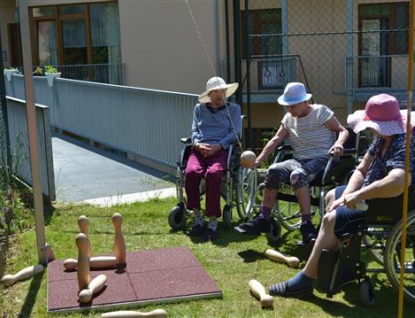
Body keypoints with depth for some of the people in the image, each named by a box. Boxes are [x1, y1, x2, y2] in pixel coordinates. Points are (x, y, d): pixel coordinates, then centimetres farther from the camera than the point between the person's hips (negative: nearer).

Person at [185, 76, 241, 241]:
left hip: (221, 150, -2)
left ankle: (213, 221, -29)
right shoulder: (199, 108, 23)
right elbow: (194, 131, 18)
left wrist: (217, 146, -10)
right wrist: (197, 144, -6)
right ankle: (197, 217, -20)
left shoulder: (234, 108, 16)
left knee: (213, 173, -36)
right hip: (199, 150, 2)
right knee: (191, 172, -32)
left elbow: (234, 133, 5)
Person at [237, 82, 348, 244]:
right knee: (274, 170, -23)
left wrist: (338, 143, -26)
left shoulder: (321, 112, -1)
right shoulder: (289, 118, 14)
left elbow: (343, 131, -2)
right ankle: (263, 219, -18)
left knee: (298, 174, -36)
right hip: (299, 160, 5)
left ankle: (307, 225, -32)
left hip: (322, 159, -5)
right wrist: (257, 161, -5)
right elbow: (276, 140, 7)